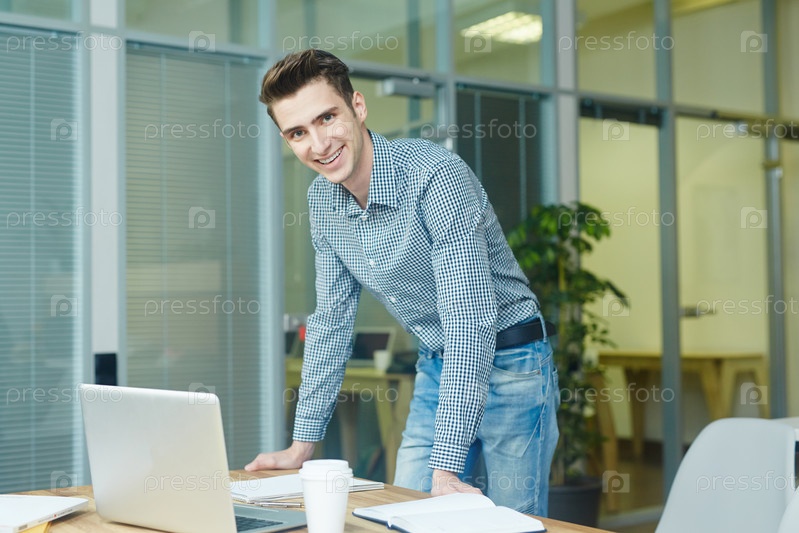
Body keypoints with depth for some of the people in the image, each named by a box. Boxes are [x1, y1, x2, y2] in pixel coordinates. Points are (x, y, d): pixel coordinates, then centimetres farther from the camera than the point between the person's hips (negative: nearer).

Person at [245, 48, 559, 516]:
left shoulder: (435, 175, -26)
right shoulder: (322, 200, -2)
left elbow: (470, 322, -30)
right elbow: (332, 320, 8)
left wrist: (447, 468, -33)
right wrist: (303, 445, 6)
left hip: (507, 361, -6)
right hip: (438, 368, 6)